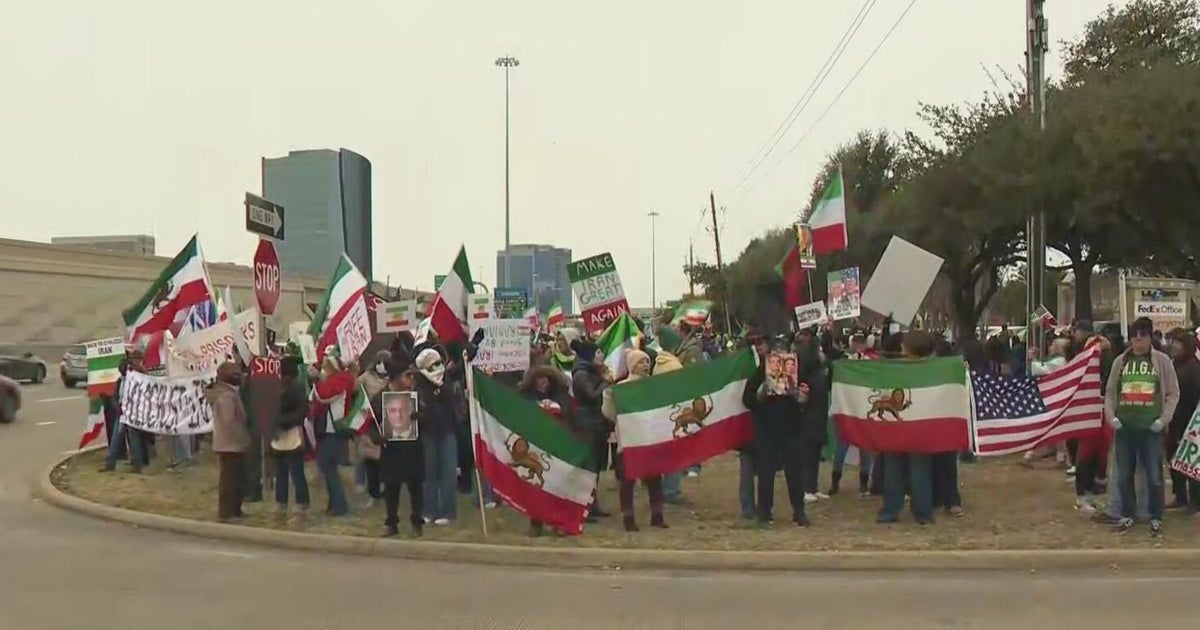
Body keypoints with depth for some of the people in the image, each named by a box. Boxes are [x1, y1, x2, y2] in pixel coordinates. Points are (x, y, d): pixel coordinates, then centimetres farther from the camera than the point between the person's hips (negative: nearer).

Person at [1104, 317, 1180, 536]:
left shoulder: (1162, 360, 1)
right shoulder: (1120, 361, 8)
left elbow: (1172, 393, 2)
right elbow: (1110, 392, 11)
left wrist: (1164, 419, -7)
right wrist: (1111, 416, -1)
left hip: (1151, 427, -3)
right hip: (1124, 427, 3)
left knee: (1154, 475, 2)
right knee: (1124, 475, 9)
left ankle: (1156, 518, 15)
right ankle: (1127, 515, 22)